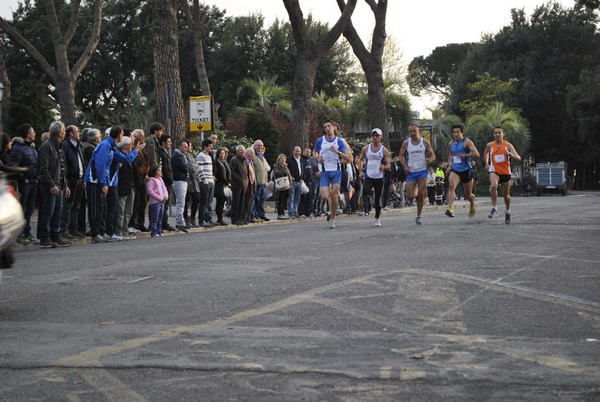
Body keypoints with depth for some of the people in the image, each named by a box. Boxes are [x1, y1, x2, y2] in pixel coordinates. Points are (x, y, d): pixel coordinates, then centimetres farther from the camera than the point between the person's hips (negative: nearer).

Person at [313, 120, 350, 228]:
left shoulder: (339, 141, -3)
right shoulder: (320, 141, 0)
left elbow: (347, 158, -7)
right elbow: (315, 152, 20)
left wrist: (337, 151, -23)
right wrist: (318, 158, -2)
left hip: (336, 171, -1)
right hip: (324, 171, 1)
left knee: (334, 195, -7)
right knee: (324, 196, -11)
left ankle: (332, 218, 9)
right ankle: (331, 210, 22)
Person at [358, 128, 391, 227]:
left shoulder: (384, 150, -1)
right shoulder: (366, 148, 3)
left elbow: (388, 165, -1)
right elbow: (360, 160, 14)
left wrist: (384, 167, -24)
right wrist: (360, 171, 0)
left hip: (379, 177, 0)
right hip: (368, 176, 0)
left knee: (378, 199, 3)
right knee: (365, 192, -31)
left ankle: (377, 218, 21)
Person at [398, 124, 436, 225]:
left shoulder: (425, 142, 1)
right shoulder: (406, 143, 2)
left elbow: (432, 155, 5)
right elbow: (401, 156, 9)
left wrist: (430, 160, -19)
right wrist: (405, 166, -7)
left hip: (422, 171, 0)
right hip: (411, 171, 0)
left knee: (421, 195, -5)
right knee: (410, 196, -8)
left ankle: (418, 216, 8)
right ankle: (416, 194, 29)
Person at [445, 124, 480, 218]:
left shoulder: (467, 142, -8)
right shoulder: (451, 144, 9)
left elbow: (476, 154, -16)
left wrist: (464, 155, -26)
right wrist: (449, 165, 14)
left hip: (466, 170, -3)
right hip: (454, 170, 3)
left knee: (468, 194, 10)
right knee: (451, 186, -29)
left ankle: (473, 204, 46)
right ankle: (450, 208, -40)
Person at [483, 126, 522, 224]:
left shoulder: (508, 145, -7)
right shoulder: (490, 145, -2)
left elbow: (518, 158, -15)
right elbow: (485, 153, 23)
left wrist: (509, 154, -32)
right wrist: (486, 164, 12)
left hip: (506, 172, 1)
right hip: (494, 171, -1)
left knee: (506, 195, 12)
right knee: (493, 185, -33)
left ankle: (508, 211, 40)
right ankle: (494, 208, -26)